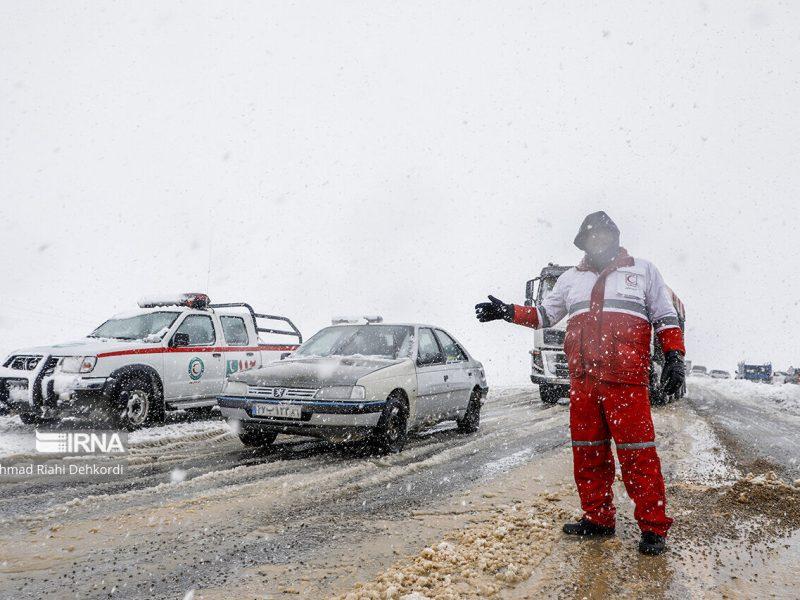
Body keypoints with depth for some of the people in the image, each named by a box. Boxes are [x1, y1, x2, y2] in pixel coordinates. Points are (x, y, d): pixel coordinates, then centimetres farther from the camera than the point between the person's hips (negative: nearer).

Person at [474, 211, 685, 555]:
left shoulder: (642, 271, 12)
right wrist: (508, 312, 11)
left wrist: (674, 358, -1)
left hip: (626, 379, -4)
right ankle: (598, 519, 19)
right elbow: (544, 314, 24)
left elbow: (665, 318, 11)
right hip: (582, 379, 4)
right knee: (588, 452, 7)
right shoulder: (572, 279, 21)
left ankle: (653, 527, 0)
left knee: (637, 453, -8)